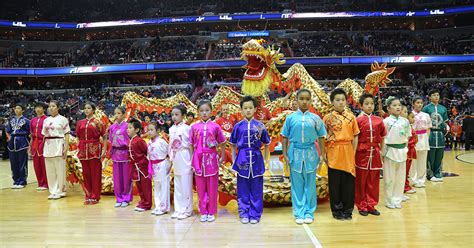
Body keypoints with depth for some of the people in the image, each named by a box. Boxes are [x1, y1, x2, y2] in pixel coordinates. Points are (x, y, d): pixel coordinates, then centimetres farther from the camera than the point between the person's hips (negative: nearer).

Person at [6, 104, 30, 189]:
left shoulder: (25, 120, -1)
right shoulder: (11, 120, 13)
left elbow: (30, 132, -2)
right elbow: (8, 131, 21)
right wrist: (9, 138, 7)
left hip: (22, 142, -5)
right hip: (12, 143, 5)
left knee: (22, 163, -2)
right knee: (13, 163, 8)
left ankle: (22, 182, 7)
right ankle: (16, 181, 18)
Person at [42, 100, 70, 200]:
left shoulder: (63, 119, -2)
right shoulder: (46, 120, 13)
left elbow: (67, 135, -5)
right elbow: (44, 135, 16)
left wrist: (66, 148, -12)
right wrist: (43, 148, 12)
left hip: (59, 145, -5)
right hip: (48, 146, 5)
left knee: (60, 170, -1)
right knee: (50, 170, 8)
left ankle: (59, 191, 9)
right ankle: (53, 191, 18)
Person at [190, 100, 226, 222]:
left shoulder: (215, 126, 0)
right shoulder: (194, 127, 3)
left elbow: (222, 143, 8)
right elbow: (191, 145, 6)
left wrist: (222, 157, 5)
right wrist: (192, 160, 1)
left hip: (212, 159, -1)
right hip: (198, 160, 1)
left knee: (212, 187, 5)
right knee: (201, 187, 8)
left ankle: (211, 212, 17)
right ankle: (203, 212, 20)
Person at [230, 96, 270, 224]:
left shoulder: (260, 126, 0)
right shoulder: (238, 126, 1)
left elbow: (266, 144, 7)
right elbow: (233, 145, 9)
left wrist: (265, 160, 4)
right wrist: (234, 160, 4)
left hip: (256, 159, 0)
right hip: (242, 159, 1)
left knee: (256, 189, 6)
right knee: (243, 189, 8)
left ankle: (255, 214, 18)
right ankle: (244, 213, 21)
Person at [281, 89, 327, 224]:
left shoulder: (315, 118, 1)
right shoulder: (290, 118, 0)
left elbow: (321, 137, 5)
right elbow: (285, 137, 4)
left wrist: (322, 154, 2)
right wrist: (285, 154, 0)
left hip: (310, 153, 0)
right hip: (295, 153, 0)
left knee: (310, 184, 8)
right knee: (297, 184, 7)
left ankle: (309, 212, 19)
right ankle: (299, 213, 17)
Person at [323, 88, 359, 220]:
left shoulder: (351, 117, 5)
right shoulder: (328, 118, -1)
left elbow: (355, 136, 7)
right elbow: (323, 137, 0)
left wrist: (353, 153, 1)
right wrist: (325, 154, -5)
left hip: (348, 153, 2)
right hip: (334, 153, -2)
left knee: (348, 181, 7)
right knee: (335, 182, 5)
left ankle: (347, 209, 21)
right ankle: (336, 210, 18)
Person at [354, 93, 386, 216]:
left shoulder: (379, 120, 7)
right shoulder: (359, 120, -4)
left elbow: (382, 138, 13)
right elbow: (355, 138, -4)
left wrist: (381, 151, 8)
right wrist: (354, 153, -9)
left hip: (375, 154, 3)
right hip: (362, 153, -3)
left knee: (373, 181, 10)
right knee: (361, 181, 5)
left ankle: (371, 205, 22)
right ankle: (362, 206, 17)